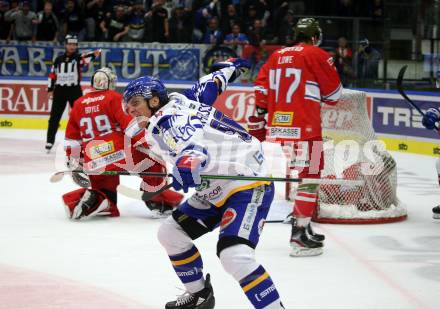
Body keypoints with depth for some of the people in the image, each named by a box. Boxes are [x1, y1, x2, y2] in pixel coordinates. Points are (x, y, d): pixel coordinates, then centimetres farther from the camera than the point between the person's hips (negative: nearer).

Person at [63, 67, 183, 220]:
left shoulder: (78, 104, 18)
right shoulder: (114, 98, 4)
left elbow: (72, 138, 18)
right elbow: (128, 122, -8)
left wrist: (74, 165, 23)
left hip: (93, 164, 5)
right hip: (120, 153, -5)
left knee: (105, 198, 20)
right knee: (153, 160, 12)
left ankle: (91, 199, -10)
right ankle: (158, 200, 6)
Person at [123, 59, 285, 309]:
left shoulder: (166, 120, -18)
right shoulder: (178, 101, 9)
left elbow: (193, 142, -39)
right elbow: (209, 85, 25)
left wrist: (188, 164, -60)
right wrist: (229, 67, 45)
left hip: (249, 185, -11)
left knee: (235, 254, -30)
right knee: (170, 233, 13)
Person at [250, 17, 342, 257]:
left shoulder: (276, 56, 15)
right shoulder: (317, 56, -3)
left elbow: (261, 89, 12)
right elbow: (334, 94, 2)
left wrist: (257, 123, 17)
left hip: (275, 127, 7)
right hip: (303, 129, -7)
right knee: (308, 178, -3)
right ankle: (300, 235, -8)